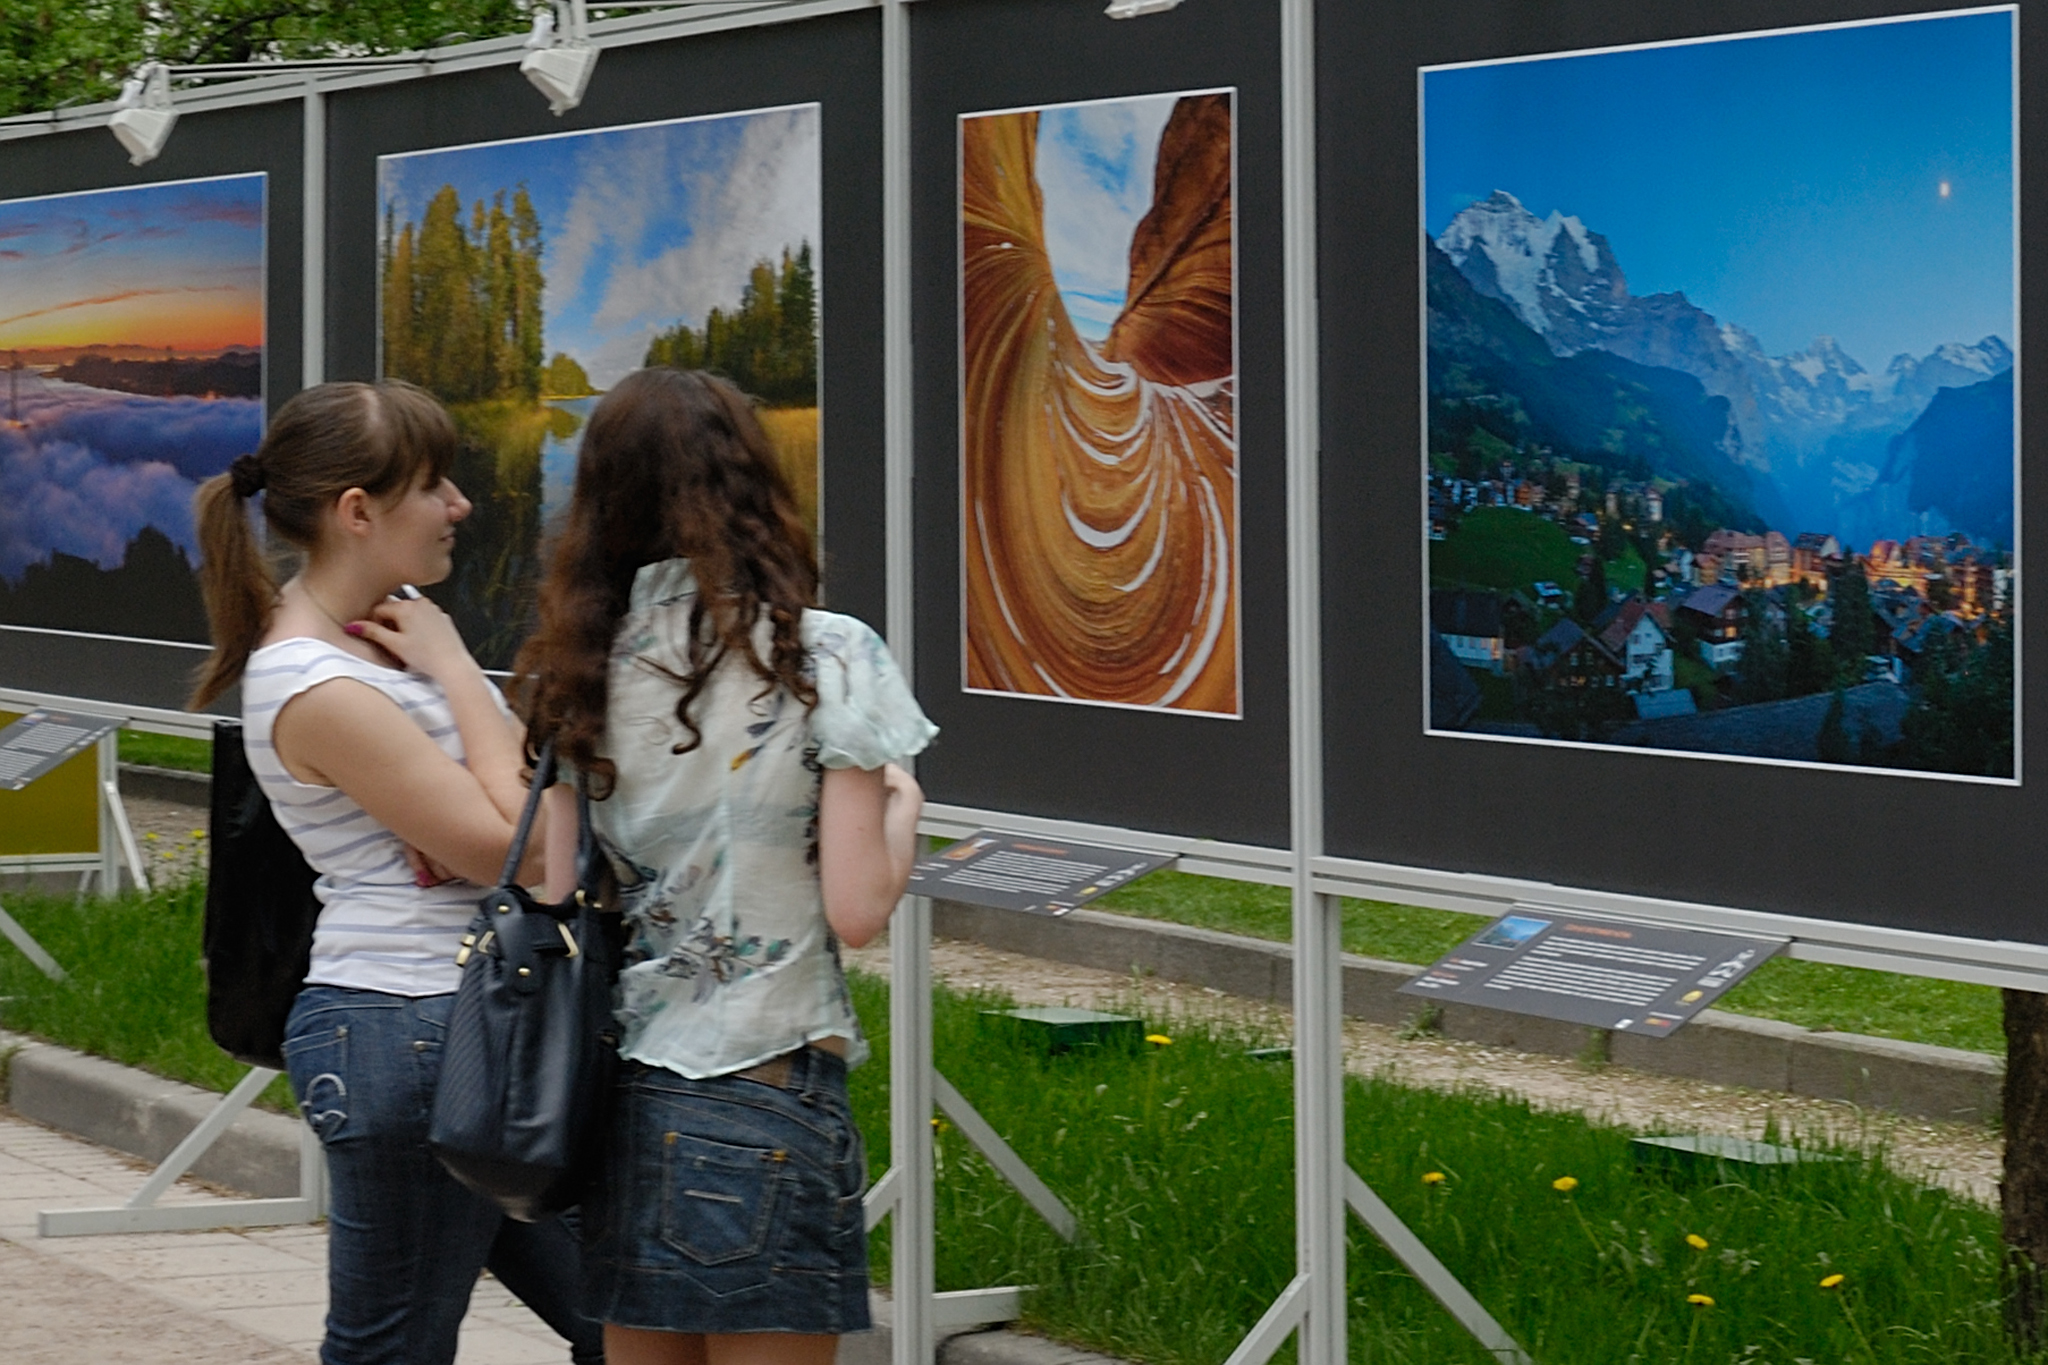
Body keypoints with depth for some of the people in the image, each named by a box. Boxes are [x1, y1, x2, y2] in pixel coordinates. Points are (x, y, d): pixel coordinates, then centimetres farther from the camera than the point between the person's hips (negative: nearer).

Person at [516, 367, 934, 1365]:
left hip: (614, 1090, 5)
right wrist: (900, 803, 9)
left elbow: (556, 892, 1)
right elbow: (855, 909, -11)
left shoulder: (578, 668, 5)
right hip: (765, 1096, -5)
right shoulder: (828, 658, -7)